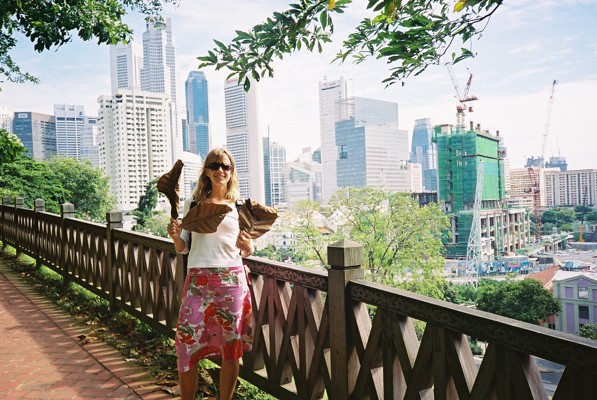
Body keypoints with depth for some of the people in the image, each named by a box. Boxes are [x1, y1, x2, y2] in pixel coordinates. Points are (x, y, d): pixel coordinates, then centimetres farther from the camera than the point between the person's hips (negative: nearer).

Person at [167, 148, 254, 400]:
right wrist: (175, 236, -11)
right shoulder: (192, 204, 8)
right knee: (186, 346, 2)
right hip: (197, 281, 0)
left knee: (231, 350, 5)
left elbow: (247, 252, 11)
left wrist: (248, 245, -12)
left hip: (231, 280, 0)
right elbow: (183, 248, 10)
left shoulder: (239, 207, 8)